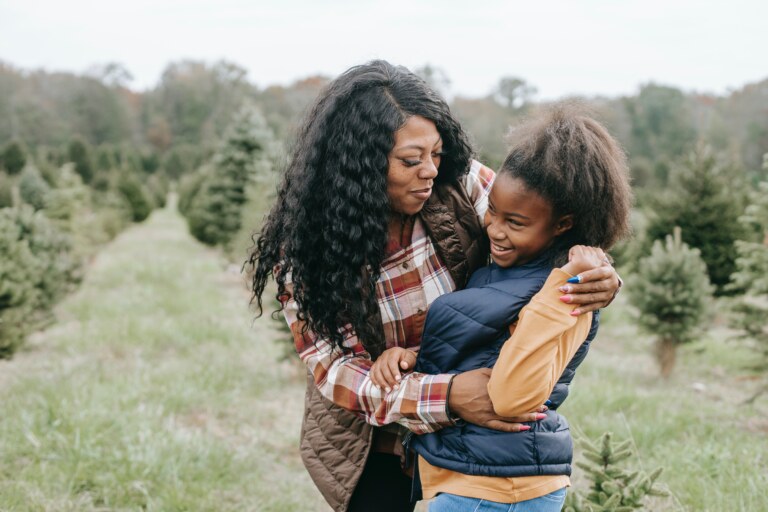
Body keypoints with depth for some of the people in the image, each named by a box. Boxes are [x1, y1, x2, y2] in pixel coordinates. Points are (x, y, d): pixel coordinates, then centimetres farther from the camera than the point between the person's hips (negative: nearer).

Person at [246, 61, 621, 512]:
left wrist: (597, 277, -29)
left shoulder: (461, 188, -17)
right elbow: (335, 370, -22)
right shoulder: (303, 250, -19)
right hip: (372, 438, -2)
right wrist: (447, 396, -37)